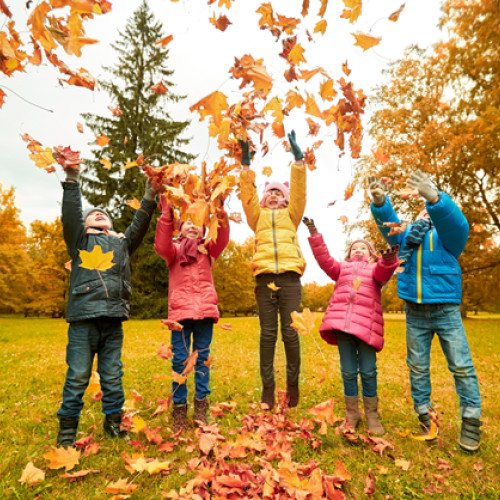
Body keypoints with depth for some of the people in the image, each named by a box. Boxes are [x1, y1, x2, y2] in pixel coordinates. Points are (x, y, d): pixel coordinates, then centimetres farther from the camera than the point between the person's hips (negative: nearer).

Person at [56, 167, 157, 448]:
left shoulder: (122, 243, 21)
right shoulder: (80, 240, 15)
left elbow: (140, 225, 10)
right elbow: (70, 216, -1)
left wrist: (150, 198, 0)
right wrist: (72, 180, -11)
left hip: (114, 319, 2)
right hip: (83, 318, -2)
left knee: (113, 376, 9)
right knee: (78, 376, 2)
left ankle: (114, 421, 22)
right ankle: (67, 428, 17)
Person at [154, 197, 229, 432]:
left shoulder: (207, 250, 17)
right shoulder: (174, 249, 14)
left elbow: (221, 242, -4)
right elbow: (161, 246, -8)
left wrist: (222, 220, -23)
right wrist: (166, 216, -18)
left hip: (205, 309, 1)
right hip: (180, 310, -1)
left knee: (202, 359, 7)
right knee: (179, 360, 1)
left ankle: (201, 406, 18)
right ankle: (179, 407, 13)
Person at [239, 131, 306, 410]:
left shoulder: (291, 215, 22)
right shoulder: (258, 216, 22)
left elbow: (299, 190, 11)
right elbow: (248, 194, 11)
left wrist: (298, 158, 5)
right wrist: (246, 165, 4)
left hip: (290, 277, 0)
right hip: (265, 277, 1)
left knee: (290, 331, -1)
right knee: (268, 333, 1)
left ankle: (293, 383, 13)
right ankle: (268, 387, 7)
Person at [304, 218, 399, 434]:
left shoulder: (376, 268, 19)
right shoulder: (342, 268, 25)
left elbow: (384, 272, -5)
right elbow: (324, 259, 11)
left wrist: (388, 260, -29)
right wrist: (314, 235, 2)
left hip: (366, 325, -2)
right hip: (342, 323, 2)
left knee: (368, 371, 1)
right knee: (348, 372, 6)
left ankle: (372, 415, 18)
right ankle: (351, 414, 20)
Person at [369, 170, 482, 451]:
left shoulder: (446, 234, 2)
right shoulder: (407, 234, 11)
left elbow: (457, 223, -20)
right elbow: (389, 225, -6)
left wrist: (434, 198, -40)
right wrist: (380, 203, -28)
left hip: (446, 310, -3)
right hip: (415, 313, 3)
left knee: (461, 365, 0)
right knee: (418, 367, 9)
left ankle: (471, 420, 13)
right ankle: (424, 415, 21)